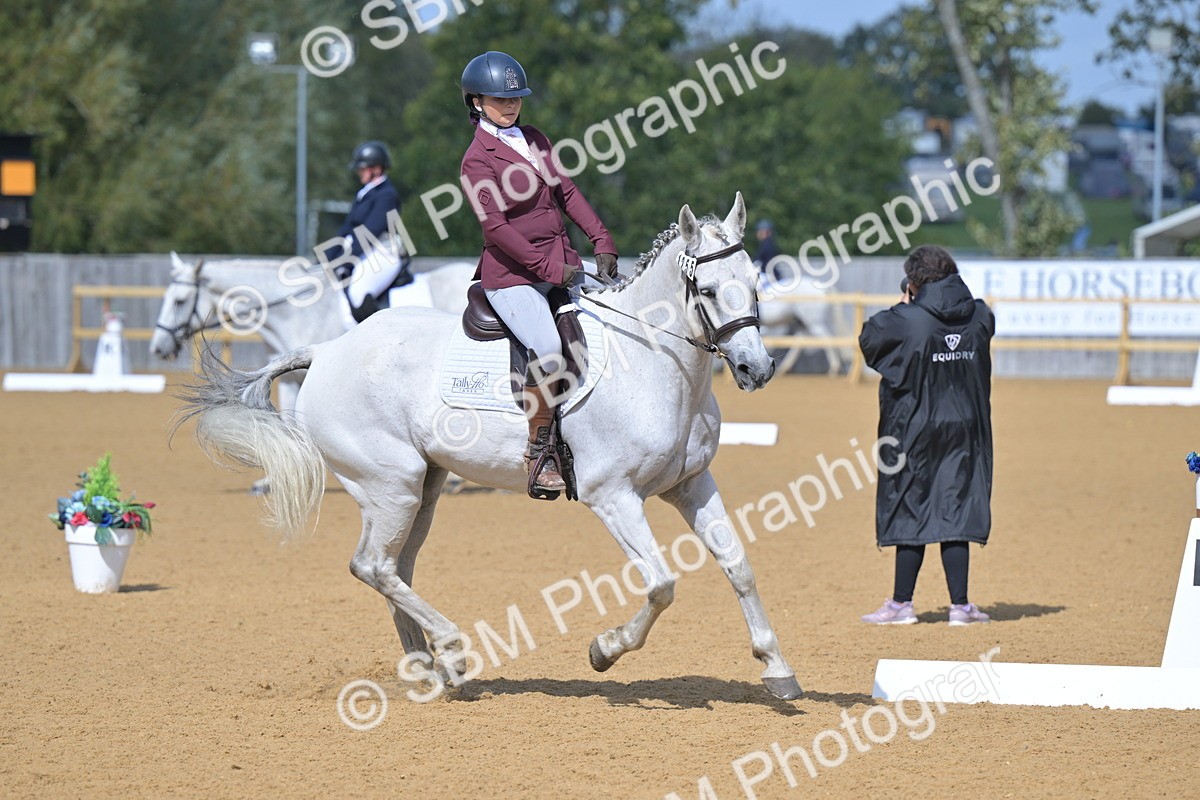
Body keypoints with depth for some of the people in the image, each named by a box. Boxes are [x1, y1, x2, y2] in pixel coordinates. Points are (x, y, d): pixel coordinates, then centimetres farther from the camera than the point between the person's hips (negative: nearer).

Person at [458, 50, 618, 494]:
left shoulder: (535, 140, 14)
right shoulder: (477, 160, -8)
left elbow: (566, 191, 15)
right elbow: (495, 225, -16)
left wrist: (602, 241, 1)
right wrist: (547, 268, -22)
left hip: (561, 262, 8)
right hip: (512, 273, -8)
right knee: (549, 352, -27)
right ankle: (539, 453, -17)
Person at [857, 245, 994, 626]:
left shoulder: (906, 321, -16)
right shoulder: (980, 316, -2)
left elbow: (868, 338, -1)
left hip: (915, 427, -4)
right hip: (965, 427, 4)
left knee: (910, 511, 5)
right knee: (955, 511, 6)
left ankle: (902, 603, 11)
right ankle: (959, 605, 5)